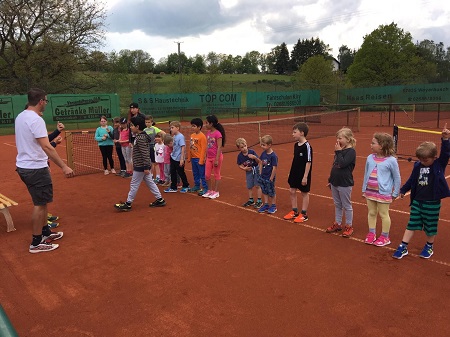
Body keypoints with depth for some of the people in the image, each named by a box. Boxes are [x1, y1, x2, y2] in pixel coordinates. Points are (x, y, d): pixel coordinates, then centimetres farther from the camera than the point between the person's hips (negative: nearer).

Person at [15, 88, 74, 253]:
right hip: (36, 168, -10)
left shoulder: (20, 117, 9)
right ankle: (37, 243, 9)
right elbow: (47, 147, -27)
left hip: (23, 166, 10)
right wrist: (64, 166, -28)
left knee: (41, 201, 20)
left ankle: (45, 232, 32)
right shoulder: (36, 120, -20)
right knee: (40, 204, 0)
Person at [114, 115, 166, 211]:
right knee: (150, 182, 14)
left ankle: (128, 204, 11)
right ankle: (160, 200, 19)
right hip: (142, 166, 10)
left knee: (134, 185, 0)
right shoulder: (140, 136, 11)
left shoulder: (141, 138, -20)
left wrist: (146, 167, -25)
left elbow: (145, 154, -25)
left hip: (140, 167, -10)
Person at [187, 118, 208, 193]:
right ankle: (197, 186, 32)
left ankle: (205, 188, 8)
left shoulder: (202, 136, -14)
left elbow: (203, 149, -16)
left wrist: (201, 160, -17)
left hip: (199, 159, -8)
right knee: (195, 174, 18)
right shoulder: (192, 135, 9)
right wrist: (189, 158, 15)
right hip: (193, 158, 8)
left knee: (202, 174, 0)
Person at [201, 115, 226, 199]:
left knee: (216, 175, 7)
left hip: (216, 157, -7)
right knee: (207, 175, 9)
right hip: (209, 157, 7)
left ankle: (216, 192, 18)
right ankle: (210, 190, 25)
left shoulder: (218, 134, -16)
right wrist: (206, 157, 14)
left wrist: (217, 159, -18)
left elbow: (219, 147, -17)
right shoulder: (208, 133, 7)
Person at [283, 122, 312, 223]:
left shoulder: (307, 146, -18)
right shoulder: (296, 145, 5)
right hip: (294, 173, 8)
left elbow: (308, 162, -18)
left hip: (303, 175, -8)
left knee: (304, 193, 7)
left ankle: (304, 214, 19)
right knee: (292, 191, 13)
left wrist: (305, 176, -19)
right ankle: (294, 212, 28)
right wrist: (291, 172, 16)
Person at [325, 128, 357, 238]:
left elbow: (342, 164, -28)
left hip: (345, 184, -8)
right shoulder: (339, 151, 9)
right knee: (337, 204, 17)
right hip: (335, 183, 8)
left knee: (347, 206, 5)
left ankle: (349, 226, 18)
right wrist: (330, 180, 17)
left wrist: (338, 152, -19)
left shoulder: (351, 151, -14)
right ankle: (337, 224, 29)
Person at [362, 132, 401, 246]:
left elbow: (397, 178, -4)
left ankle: (385, 237, 21)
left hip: (383, 193, -5)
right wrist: (364, 189, 12)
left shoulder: (391, 160, -13)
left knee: (383, 214, 7)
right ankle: (371, 233, 28)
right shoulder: (370, 158, 0)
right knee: (371, 213, 14)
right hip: (370, 191, 5)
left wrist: (395, 193, 0)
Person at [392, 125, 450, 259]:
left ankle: (429, 246, 34)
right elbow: (411, 180, 11)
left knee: (430, 227, 11)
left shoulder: (439, 165, -8)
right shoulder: (417, 166, 1)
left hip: (432, 203, -3)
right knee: (411, 224, 8)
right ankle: (403, 247, 12)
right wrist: (403, 190, 13)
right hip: (417, 201, 3)